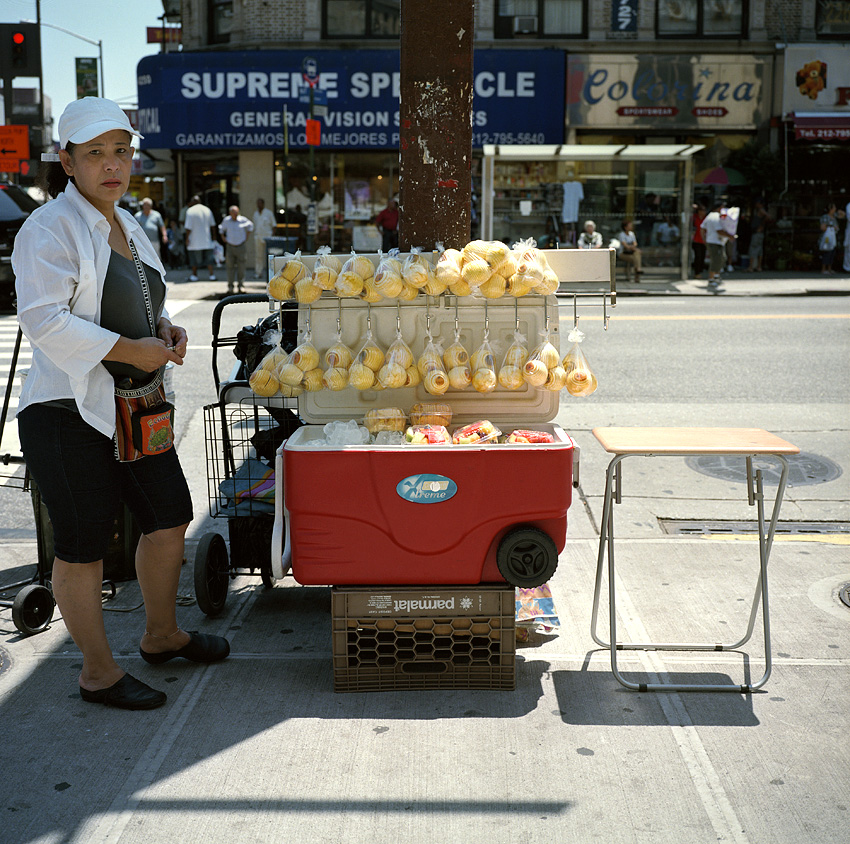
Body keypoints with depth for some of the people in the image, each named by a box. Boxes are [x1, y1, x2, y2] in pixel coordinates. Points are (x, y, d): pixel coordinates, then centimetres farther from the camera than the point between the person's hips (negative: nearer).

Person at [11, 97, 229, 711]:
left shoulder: (129, 227, 16)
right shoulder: (50, 228, -12)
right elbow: (44, 320, -21)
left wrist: (165, 330, 5)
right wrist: (131, 350, -20)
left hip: (134, 406, 9)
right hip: (68, 412, -9)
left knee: (169, 517, 16)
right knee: (83, 545, 1)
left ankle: (162, 636, 36)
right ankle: (99, 673, 16)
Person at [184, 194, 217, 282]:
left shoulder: (190, 211, -11)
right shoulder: (207, 210, 5)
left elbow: (189, 227, -14)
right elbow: (212, 225, 13)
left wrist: (187, 238, -7)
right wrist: (213, 235, 23)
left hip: (195, 240, -4)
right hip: (206, 240, 4)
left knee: (194, 258, 7)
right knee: (208, 258, 9)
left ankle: (194, 275, 12)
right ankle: (212, 275, 5)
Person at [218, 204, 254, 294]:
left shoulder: (243, 220, -5)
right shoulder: (226, 220, -2)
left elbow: (250, 225, 16)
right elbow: (221, 228, 19)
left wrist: (247, 236, 10)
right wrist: (223, 238, 9)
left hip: (241, 246, -1)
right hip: (230, 246, 1)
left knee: (241, 266, -1)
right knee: (230, 266, -3)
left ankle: (241, 286, 7)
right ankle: (230, 286, 3)